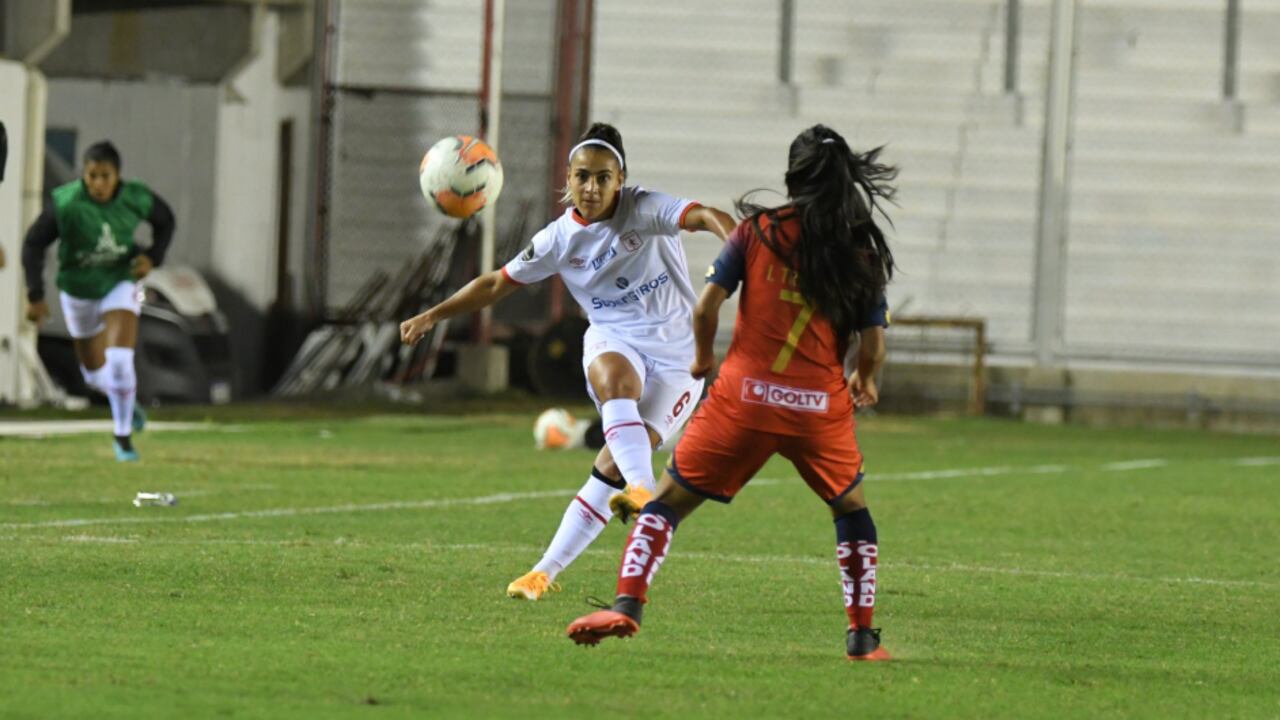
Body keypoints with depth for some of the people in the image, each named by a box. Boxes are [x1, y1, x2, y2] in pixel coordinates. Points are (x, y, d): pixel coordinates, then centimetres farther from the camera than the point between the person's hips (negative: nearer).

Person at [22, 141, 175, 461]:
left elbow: (165, 220, 2)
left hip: (120, 283, -1)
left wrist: (153, 257, -14)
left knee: (119, 360, -21)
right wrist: (35, 297, -20)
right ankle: (127, 399, 50)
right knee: (95, 372, 15)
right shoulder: (65, 204, -26)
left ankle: (123, 434, -1)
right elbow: (33, 245, -17)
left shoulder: (136, 198, -19)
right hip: (79, 290, 1)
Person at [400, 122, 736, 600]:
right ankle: (641, 489, -55)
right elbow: (497, 283, 10)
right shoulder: (560, 239, -1)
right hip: (613, 342, 2)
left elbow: (703, 216, -29)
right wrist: (433, 316, 5)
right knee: (616, 380, -38)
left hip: (677, 356, -2)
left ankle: (547, 570, -8)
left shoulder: (644, 210, -12)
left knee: (613, 466, -13)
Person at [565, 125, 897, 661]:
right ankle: (862, 636, 20)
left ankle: (627, 604, -9)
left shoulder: (757, 230, 1)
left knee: (670, 500, 8)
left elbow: (707, 305, -5)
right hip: (821, 405, 1)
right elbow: (872, 344, 2)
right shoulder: (861, 253, 4)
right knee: (851, 509, 24)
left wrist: (704, 356, 15)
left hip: (744, 395, -1)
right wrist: (864, 379, 24)